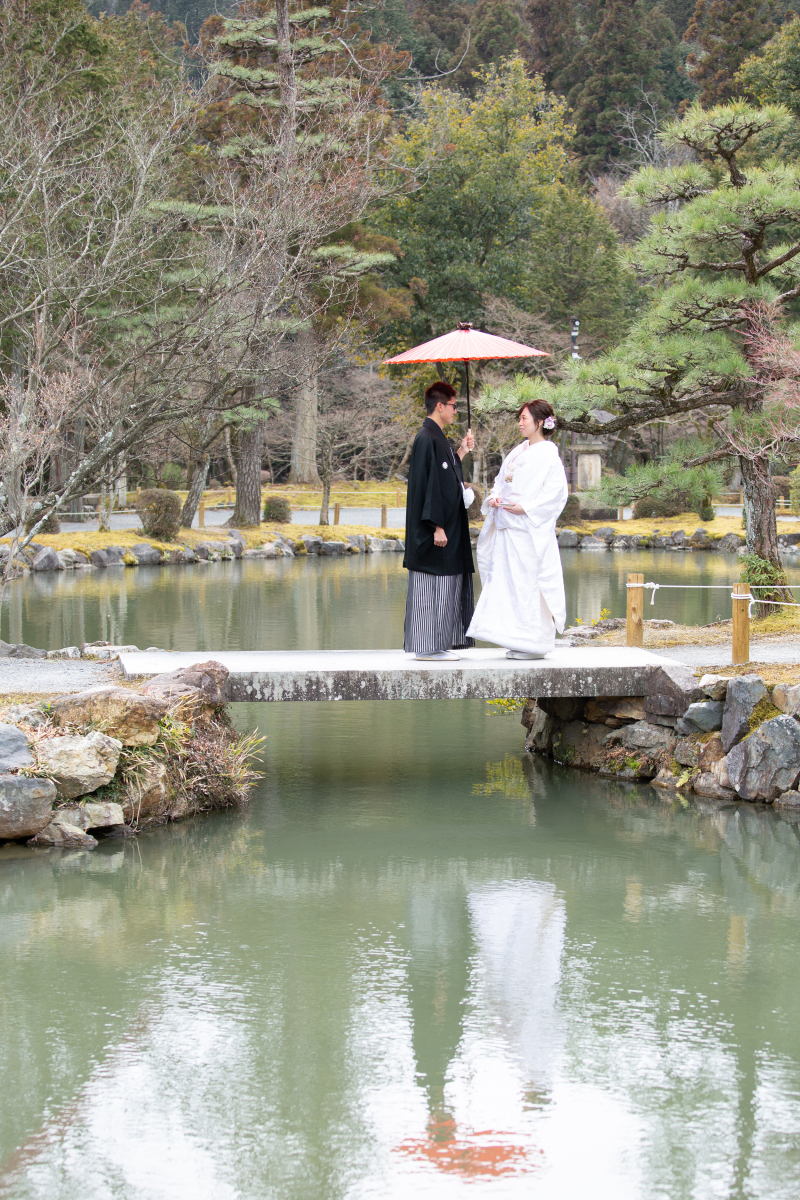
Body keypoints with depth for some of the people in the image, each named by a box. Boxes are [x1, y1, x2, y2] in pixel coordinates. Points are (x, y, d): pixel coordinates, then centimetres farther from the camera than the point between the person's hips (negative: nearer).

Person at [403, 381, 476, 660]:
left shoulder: (437, 438, 15)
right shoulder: (427, 439, -16)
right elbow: (428, 483, -20)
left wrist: (460, 453, 19)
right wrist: (437, 526, -22)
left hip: (448, 526, 10)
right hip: (439, 530, -10)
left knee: (446, 583, 12)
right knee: (432, 584, -6)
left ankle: (440, 644, 16)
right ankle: (428, 647, -2)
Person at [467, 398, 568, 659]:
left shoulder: (548, 454, -6)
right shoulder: (517, 452, 17)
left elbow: (556, 491, -12)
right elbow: (501, 480, 23)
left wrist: (525, 508, -18)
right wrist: (494, 497, 2)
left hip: (530, 528, -8)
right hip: (508, 528, 8)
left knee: (528, 581, -7)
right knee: (507, 579, 6)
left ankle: (535, 643, -1)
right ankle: (519, 641, 10)